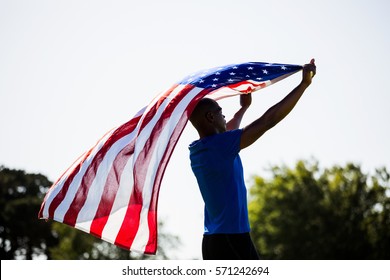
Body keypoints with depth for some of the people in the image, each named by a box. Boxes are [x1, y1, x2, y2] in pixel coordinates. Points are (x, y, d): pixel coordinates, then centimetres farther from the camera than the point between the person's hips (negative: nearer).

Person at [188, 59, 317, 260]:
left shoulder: (196, 151, 11)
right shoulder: (220, 145, -14)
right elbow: (269, 119, -14)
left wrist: (244, 107, 47)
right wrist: (304, 83, -8)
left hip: (210, 241, 9)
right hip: (233, 239, -9)